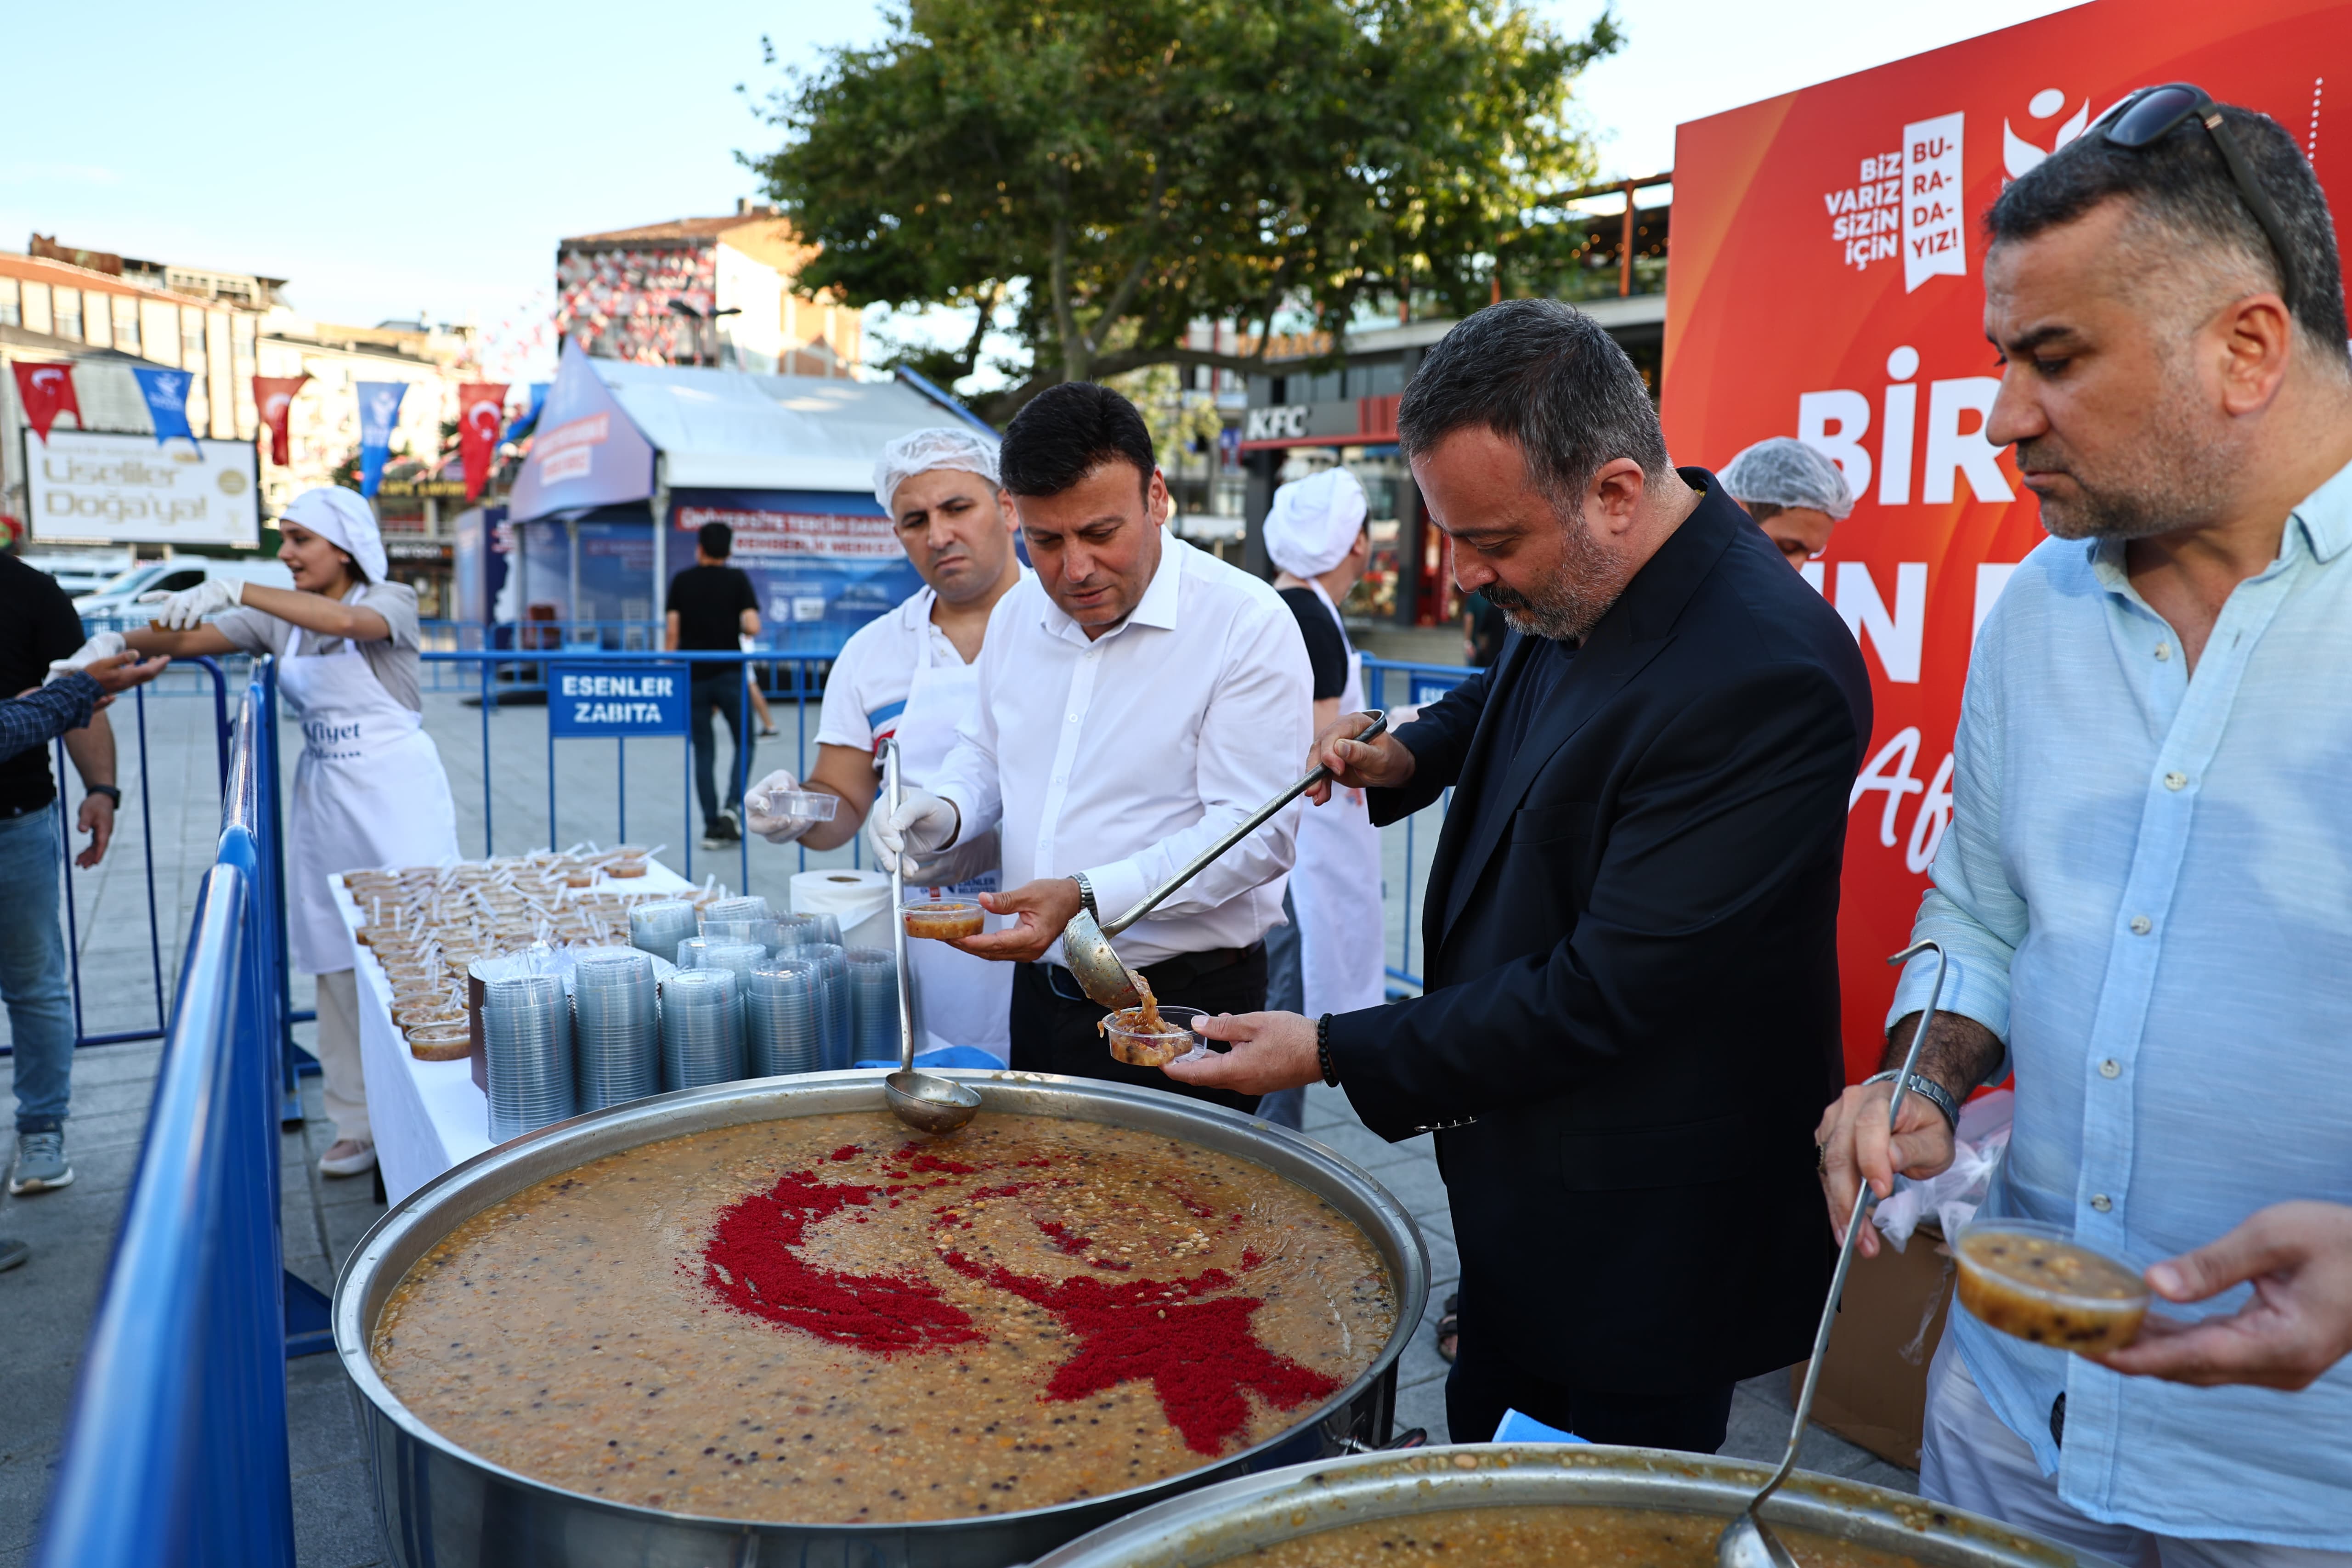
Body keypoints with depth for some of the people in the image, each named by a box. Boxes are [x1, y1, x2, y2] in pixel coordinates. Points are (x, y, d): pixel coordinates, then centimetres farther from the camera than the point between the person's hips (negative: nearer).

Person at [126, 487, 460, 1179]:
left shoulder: (392, 601, -6)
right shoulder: (279, 616, 10)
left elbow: (345, 620, -28)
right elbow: (187, 640, 2)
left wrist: (235, 589, -36)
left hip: (399, 794, -5)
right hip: (323, 801, 5)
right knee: (337, 963, 7)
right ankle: (357, 1121, 18)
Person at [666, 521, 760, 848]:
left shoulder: (682, 581, 4)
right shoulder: (738, 579, -2)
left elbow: (671, 631, -1)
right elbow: (753, 627, -12)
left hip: (693, 677, 2)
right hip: (729, 674, -2)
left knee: (704, 752, 8)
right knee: (744, 743, 13)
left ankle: (712, 827, 6)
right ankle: (732, 806, -8)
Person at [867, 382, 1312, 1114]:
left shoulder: (1249, 625, -16)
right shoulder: (1016, 615, 5)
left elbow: (1255, 832, -21)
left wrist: (1087, 897, -31)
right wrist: (943, 812, -2)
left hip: (1186, 1006, -6)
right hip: (1040, 992, 6)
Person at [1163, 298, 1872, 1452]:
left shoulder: (1763, 679, -30)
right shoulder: (1576, 587, -2)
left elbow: (1606, 998, -28)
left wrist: (1333, 1052, -21)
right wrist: (1411, 756, 2)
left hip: (1634, 1248, -8)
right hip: (1519, 1191, 8)